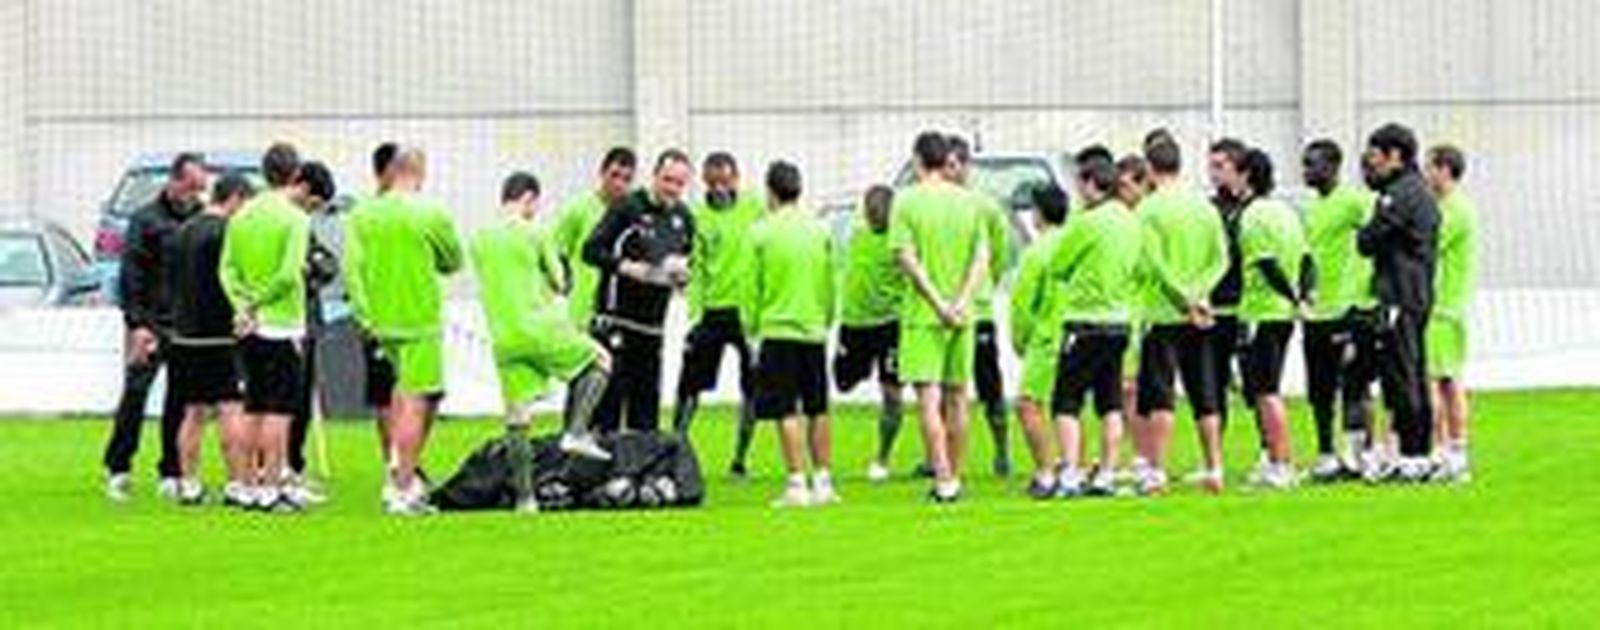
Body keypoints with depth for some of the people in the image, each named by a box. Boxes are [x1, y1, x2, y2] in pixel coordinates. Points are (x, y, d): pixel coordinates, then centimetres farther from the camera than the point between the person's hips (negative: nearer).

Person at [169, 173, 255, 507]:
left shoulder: (185, 231, 13)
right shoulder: (225, 232, -13)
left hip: (185, 334, 8)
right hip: (220, 337, -8)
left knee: (193, 413, 12)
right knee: (233, 410, -6)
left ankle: (189, 484, 13)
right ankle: (237, 485, -9)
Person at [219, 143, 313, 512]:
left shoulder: (242, 217, 8)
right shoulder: (295, 218, -11)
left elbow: (227, 269, 3)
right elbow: (289, 273, -19)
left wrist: (243, 304, -5)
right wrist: (259, 302, -9)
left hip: (250, 328, 6)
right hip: (282, 325, -6)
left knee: (255, 409, 13)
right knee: (279, 410, -4)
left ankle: (250, 484, 16)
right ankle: (271, 487, -5)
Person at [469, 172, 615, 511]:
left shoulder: (479, 240, 9)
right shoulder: (532, 234, -5)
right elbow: (558, 282, 3)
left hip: (504, 339, 5)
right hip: (541, 328, -5)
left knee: (516, 419, 5)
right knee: (599, 361, 15)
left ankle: (524, 496, 4)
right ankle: (577, 432, 0)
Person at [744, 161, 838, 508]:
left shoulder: (761, 232, -6)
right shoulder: (819, 230, 4)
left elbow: (752, 287, -3)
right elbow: (829, 284, 12)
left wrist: (752, 327, 7)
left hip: (777, 330, -4)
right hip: (814, 330, 4)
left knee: (787, 412, -3)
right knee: (817, 410, 11)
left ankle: (797, 485, -7)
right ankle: (823, 482, 13)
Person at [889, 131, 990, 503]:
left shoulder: (907, 201, -5)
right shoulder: (967, 202, 6)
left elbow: (906, 258, -13)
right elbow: (982, 257, -1)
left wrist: (937, 302, -14)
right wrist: (961, 301, -8)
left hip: (922, 314, -4)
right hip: (961, 316, 4)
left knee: (929, 399, -5)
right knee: (956, 398, 12)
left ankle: (942, 479, -14)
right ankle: (954, 478, 19)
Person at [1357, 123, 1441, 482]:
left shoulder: (1399, 196, -14)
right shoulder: (1421, 193, 17)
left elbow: (1367, 241, -13)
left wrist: (1361, 238, 9)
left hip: (1399, 298, -10)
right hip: (1420, 295, 10)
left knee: (1400, 379, -8)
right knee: (1415, 377, 11)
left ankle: (1411, 457, -9)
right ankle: (1422, 454, 13)